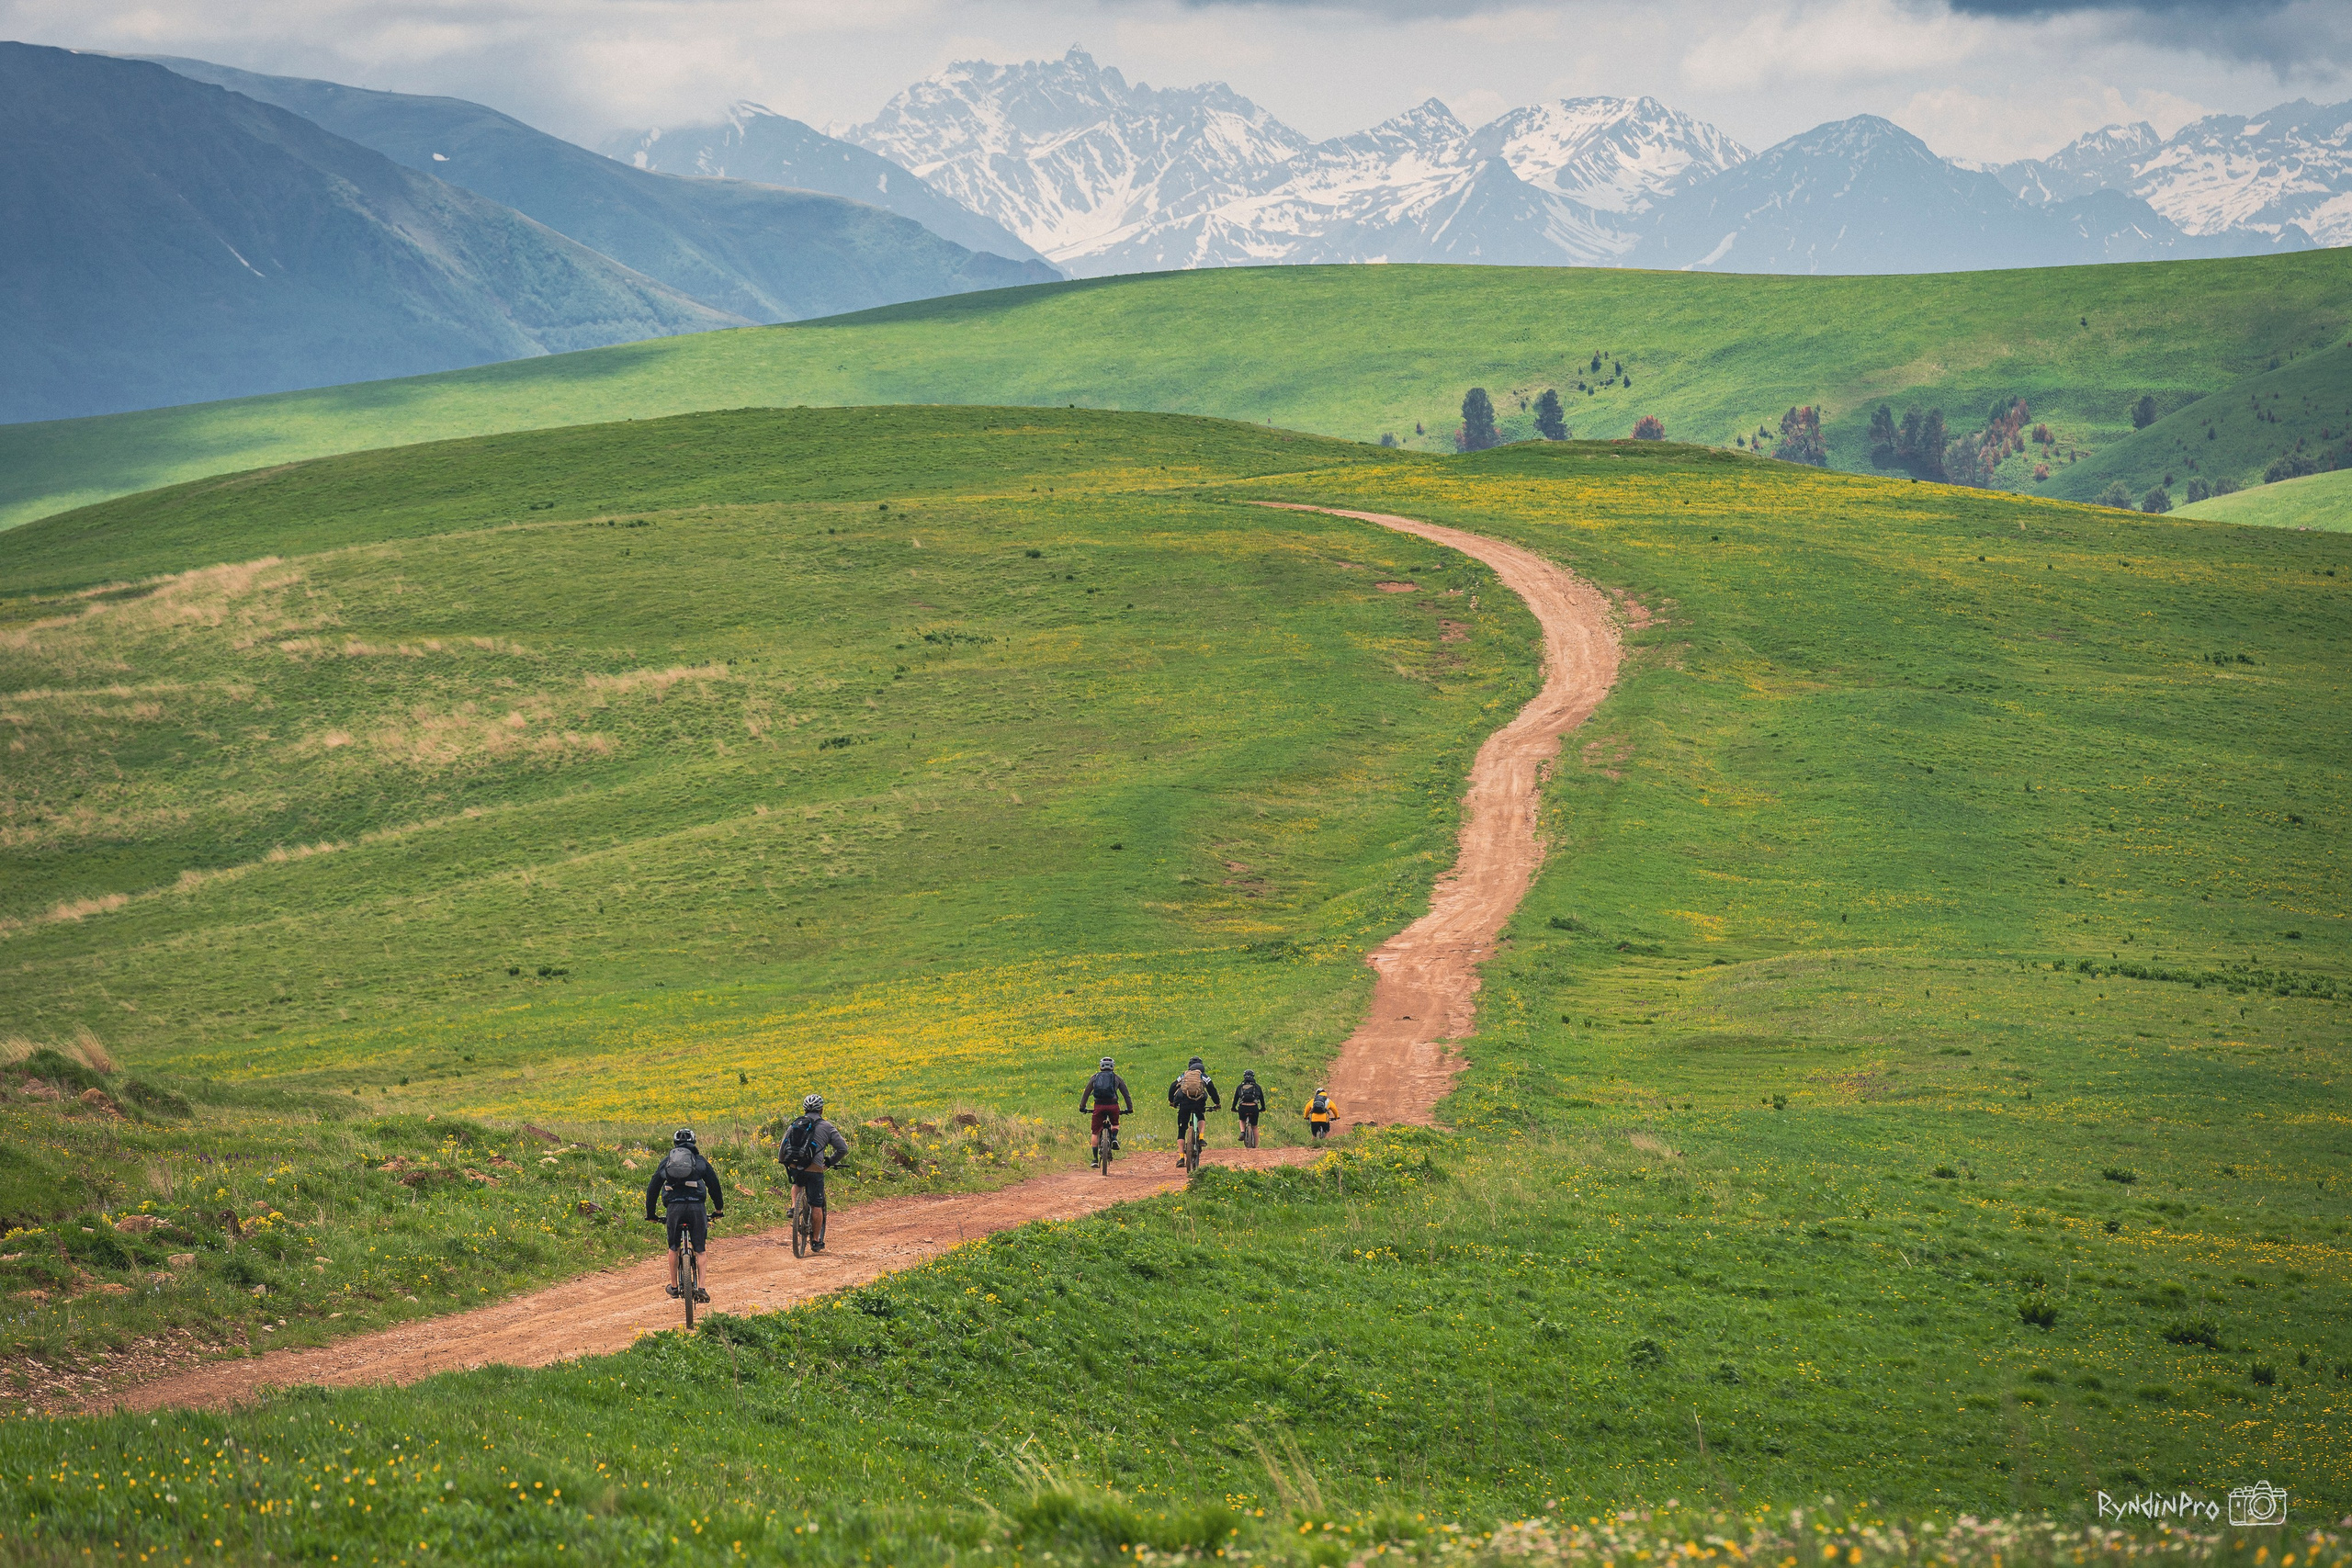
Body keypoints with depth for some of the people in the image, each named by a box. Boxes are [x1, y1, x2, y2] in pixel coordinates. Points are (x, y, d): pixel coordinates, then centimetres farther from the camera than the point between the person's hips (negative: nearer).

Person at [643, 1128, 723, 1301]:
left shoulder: (666, 1161, 19)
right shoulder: (700, 1161, 16)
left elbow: (652, 1188, 20)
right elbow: (714, 1185, 17)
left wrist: (650, 1214, 30)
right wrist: (719, 1209, 30)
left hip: (674, 1207, 1)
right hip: (697, 1207, -1)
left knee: (673, 1248, 19)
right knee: (699, 1250, 8)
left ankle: (674, 1286, 22)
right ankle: (701, 1288, -2)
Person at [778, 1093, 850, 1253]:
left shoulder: (794, 1125, 16)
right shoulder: (826, 1127, 7)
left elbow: (782, 1149, 17)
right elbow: (843, 1148, 2)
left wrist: (783, 1162, 35)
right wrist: (830, 1161, 17)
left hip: (793, 1168, 3)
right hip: (814, 1170, -3)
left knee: (798, 1183, 39)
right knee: (816, 1205, 10)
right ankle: (816, 1241, 14)